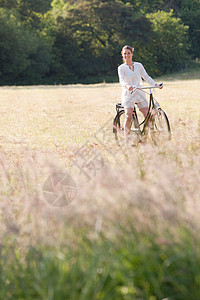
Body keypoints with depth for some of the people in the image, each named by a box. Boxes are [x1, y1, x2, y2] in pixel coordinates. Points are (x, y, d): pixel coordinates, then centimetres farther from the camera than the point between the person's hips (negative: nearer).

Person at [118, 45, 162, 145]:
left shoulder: (138, 65, 13)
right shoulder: (121, 68, 2)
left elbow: (146, 77, 9)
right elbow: (121, 80, -13)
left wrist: (155, 84, -7)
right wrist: (127, 86, -35)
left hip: (140, 94, 3)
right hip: (128, 95, -3)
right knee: (128, 117, -20)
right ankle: (127, 140, -9)